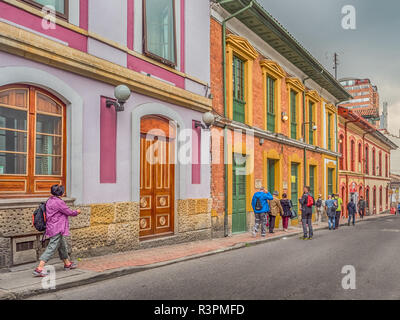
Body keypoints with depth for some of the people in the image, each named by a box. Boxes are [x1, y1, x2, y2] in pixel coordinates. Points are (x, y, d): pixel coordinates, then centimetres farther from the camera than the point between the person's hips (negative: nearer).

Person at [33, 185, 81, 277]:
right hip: (57, 230, -11)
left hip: (52, 228, 11)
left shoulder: (50, 200, 10)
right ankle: (39, 269, -7)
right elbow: (69, 212, -10)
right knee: (51, 248, -8)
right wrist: (76, 212, 10)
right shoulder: (58, 202, -19)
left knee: (63, 246, 22)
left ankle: (67, 264, 37)